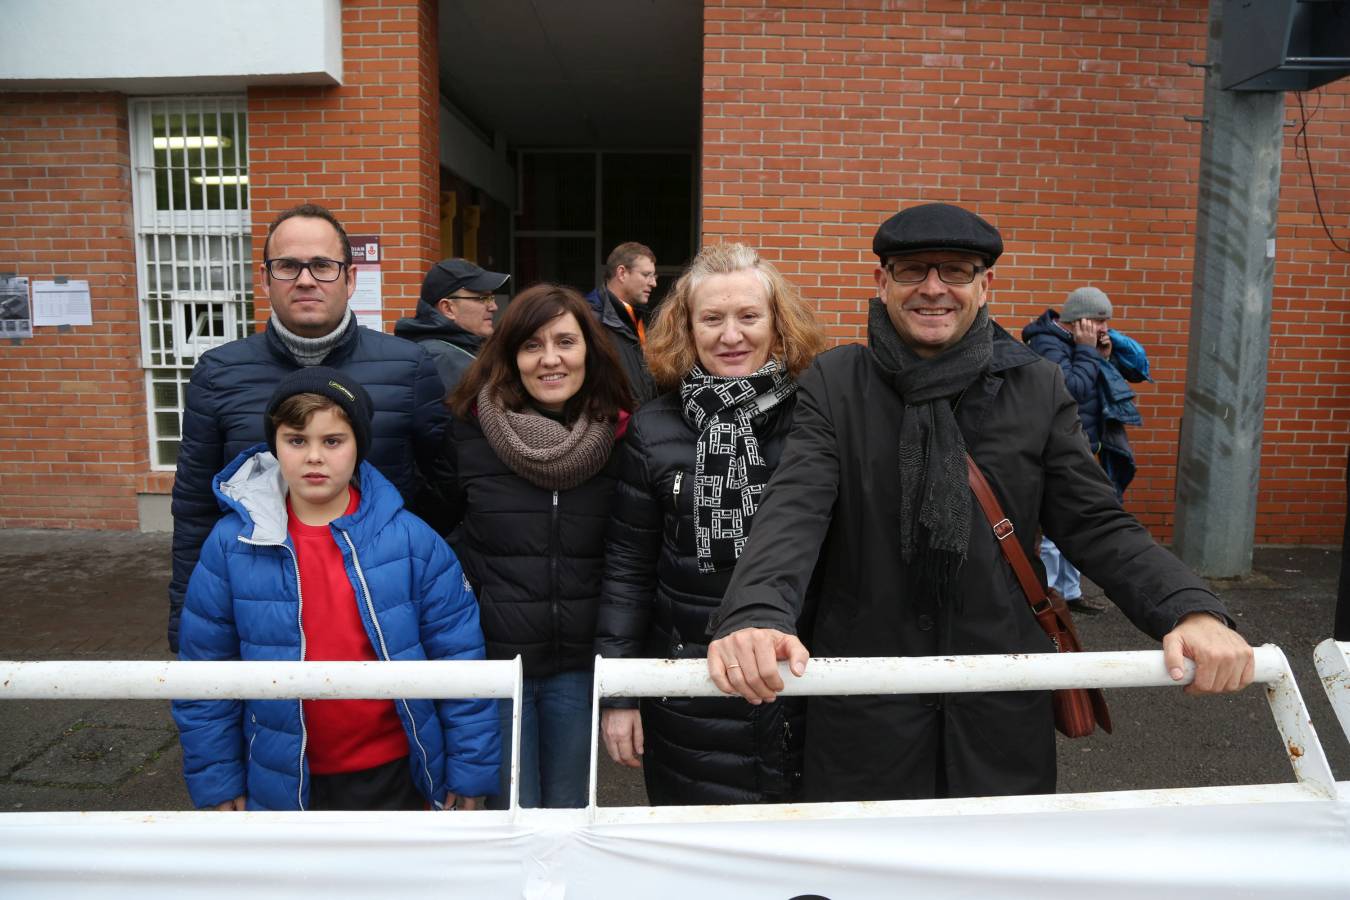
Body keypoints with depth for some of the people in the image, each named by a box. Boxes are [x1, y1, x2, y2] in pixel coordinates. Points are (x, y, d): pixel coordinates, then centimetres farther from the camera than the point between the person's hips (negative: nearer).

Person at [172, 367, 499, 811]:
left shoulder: (411, 539, -11)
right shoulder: (232, 544, -7)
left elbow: (458, 654, -7)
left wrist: (470, 773, -4)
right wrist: (217, 782, 3)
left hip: (394, 776, -1)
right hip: (282, 786, 1)